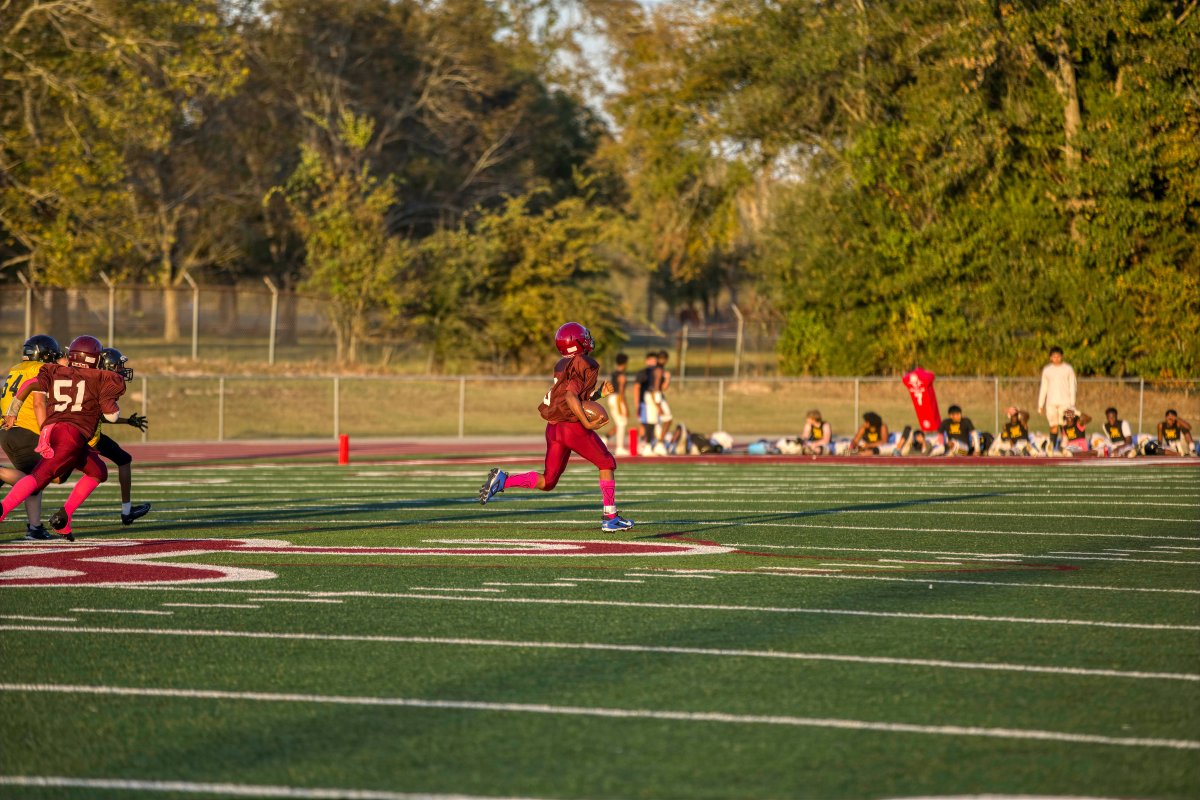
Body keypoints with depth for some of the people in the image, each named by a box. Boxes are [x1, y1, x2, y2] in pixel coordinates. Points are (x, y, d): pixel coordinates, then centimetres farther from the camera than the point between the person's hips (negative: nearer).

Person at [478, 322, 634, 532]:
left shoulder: (562, 365, 15)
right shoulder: (586, 365, -11)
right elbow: (571, 397, -22)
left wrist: (599, 393, 18)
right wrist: (587, 423, -19)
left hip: (553, 427, 7)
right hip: (573, 427, -7)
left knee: (548, 481, 13)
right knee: (607, 464, 12)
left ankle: (502, 480, -5)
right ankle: (610, 518, 12)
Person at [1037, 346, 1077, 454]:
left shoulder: (1068, 369, 5)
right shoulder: (1046, 370, 12)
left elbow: (1072, 387, 4)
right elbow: (1043, 388, 15)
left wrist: (1072, 403, -5)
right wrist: (1040, 404, 9)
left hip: (1065, 402, -2)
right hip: (1051, 402, 2)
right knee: (1053, 427, -3)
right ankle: (1052, 448, -2)